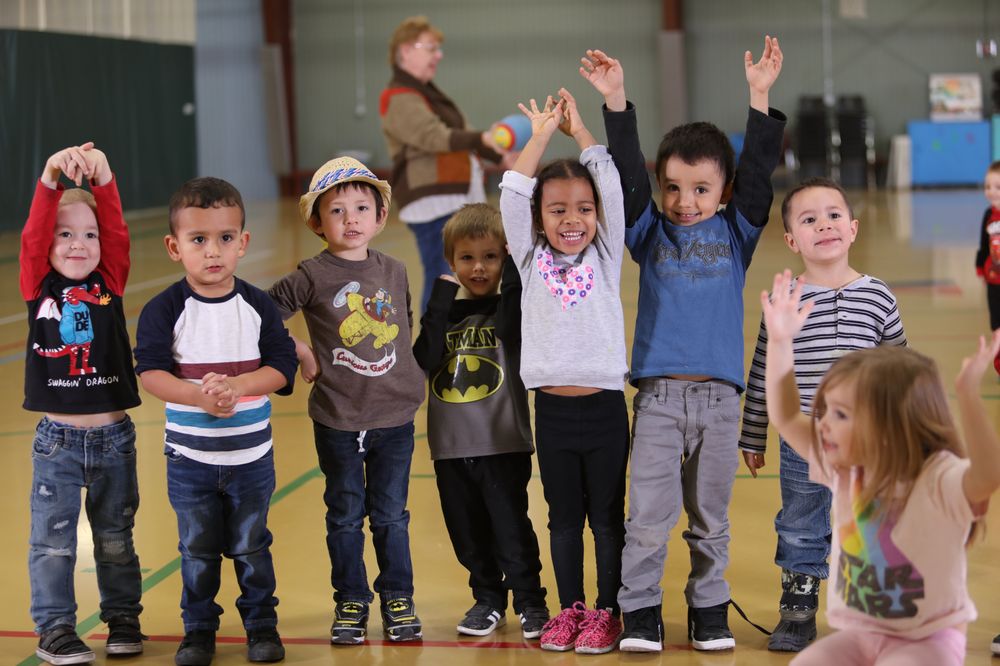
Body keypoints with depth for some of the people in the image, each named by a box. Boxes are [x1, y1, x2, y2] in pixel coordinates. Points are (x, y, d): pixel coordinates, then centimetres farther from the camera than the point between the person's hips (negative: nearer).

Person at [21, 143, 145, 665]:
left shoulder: (110, 283, 1)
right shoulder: (39, 285, -2)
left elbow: (117, 230, -11)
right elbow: (33, 235, -17)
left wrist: (103, 179, -26)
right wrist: (51, 180, -31)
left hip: (113, 435, 1)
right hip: (57, 439, -1)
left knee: (115, 536, 13)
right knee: (53, 538, 2)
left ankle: (123, 618, 26)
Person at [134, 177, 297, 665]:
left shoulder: (257, 306, -4)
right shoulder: (165, 309, -8)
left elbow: (281, 368, -7)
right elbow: (150, 371, -13)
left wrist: (236, 385, -23)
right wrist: (197, 395, -27)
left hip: (251, 454, 1)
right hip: (189, 455, 0)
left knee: (250, 546, 11)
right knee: (197, 548, 10)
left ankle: (261, 624, 25)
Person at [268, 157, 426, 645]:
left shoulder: (395, 271, 4)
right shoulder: (312, 277, -8)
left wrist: (410, 377, 8)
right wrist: (300, 352, -8)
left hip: (395, 417, 2)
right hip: (338, 421, -2)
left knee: (391, 515, 11)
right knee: (345, 516, 10)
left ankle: (398, 600, 24)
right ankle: (350, 604, 22)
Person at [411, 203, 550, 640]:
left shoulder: (510, 307, -3)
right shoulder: (444, 310, 6)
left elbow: (509, 330, -27)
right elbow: (425, 360, -9)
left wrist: (513, 272, -25)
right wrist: (443, 300, -14)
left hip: (504, 444, -4)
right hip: (451, 446, 4)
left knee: (511, 530, -3)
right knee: (468, 534, 13)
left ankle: (530, 603, 11)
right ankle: (488, 600, 28)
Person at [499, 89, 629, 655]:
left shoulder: (605, 257, 3)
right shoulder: (532, 261, 4)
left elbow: (612, 186, -5)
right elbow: (513, 192, -3)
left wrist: (579, 129, 2)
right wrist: (542, 133, 2)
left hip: (604, 408, -1)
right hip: (552, 409, 1)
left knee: (608, 517, 6)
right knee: (564, 518, 12)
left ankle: (607, 613, 16)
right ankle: (571, 609, 23)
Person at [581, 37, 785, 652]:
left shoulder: (736, 232, 8)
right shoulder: (650, 233, 6)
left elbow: (758, 174, -2)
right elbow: (628, 174, -3)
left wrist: (760, 98, -9)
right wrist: (616, 101, -12)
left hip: (719, 395, 1)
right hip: (658, 394, -1)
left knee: (710, 516, 10)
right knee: (649, 515, -3)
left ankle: (709, 612, 22)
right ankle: (640, 614, 7)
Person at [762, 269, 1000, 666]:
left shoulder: (939, 480, -22)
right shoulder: (845, 470, -1)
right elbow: (785, 417, 3)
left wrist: (968, 396, -53)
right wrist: (781, 340, -6)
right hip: (858, 633, 6)